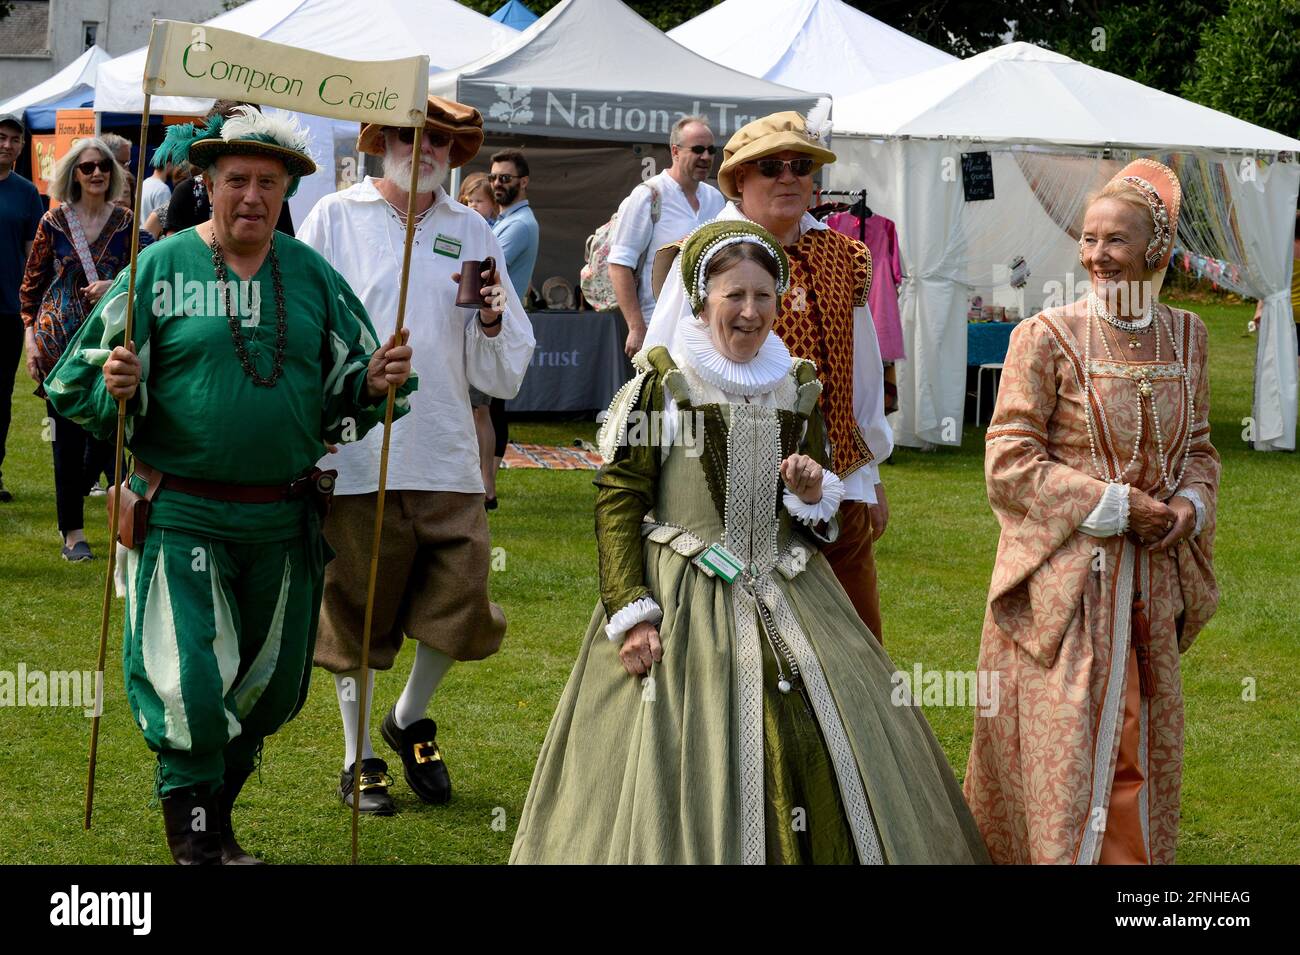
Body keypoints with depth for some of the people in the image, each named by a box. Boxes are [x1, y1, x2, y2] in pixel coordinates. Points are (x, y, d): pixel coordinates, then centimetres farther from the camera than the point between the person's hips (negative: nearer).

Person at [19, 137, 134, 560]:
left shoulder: (125, 222, 4)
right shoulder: (54, 221, 1)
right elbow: (32, 285, 5)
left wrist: (116, 288, -11)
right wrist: (31, 338, -2)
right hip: (60, 340, -1)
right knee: (67, 435, 2)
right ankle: (72, 530, 10)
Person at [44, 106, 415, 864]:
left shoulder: (314, 277, 7)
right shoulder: (159, 270, -2)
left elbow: (346, 394, 11)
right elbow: (79, 386, -1)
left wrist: (377, 383, -11)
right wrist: (116, 386, -23)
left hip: (285, 519, 4)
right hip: (181, 517, -4)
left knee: (273, 689, 13)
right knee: (187, 687, -9)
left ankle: (219, 813, 37)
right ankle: (192, 835, 12)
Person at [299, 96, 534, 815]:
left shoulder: (472, 233, 13)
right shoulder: (335, 218, 5)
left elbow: (502, 373, 14)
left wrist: (492, 321, -7)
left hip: (446, 452, 3)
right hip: (356, 451, -3)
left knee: (459, 605, 1)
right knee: (355, 612, 5)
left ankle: (411, 719, 28)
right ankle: (359, 758, 21)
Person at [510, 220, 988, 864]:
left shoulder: (798, 385, 11)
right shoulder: (661, 382, -4)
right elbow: (617, 500, -7)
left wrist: (815, 493, -3)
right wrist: (630, 612, -16)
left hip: (790, 598, 4)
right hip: (686, 601, -4)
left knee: (818, 756, -1)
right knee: (695, 764, -5)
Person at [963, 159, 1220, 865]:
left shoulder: (1182, 336, 6)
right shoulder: (1048, 338, -10)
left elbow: (1198, 445, 17)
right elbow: (1007, 462, -12)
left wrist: (1189, 505, -5)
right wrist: (1117, 506, -16)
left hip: (1152, 576, 5)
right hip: (1066, 577, -5)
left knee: (1141, 742, 11)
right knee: (1067, 744, -3)